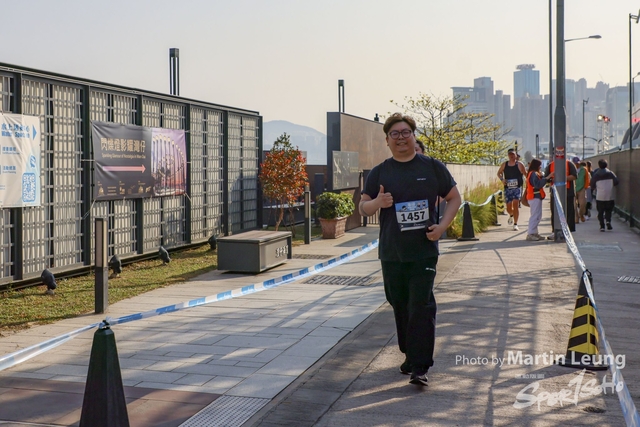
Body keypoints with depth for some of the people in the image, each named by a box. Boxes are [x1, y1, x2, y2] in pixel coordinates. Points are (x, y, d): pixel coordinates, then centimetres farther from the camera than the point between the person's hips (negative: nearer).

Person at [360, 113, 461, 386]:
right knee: (400, 307, 11)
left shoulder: (432, 168, 3)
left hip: (423, 252, -3)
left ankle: (420, 367, -8)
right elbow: (363, 208, 10)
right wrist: (377, 203, -13)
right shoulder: (379, 173, 7)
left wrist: (442, 226, -6)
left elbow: (454, 198, 10)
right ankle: (410, 355, 28)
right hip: (391, 253, 3)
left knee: (421, 307, -9)